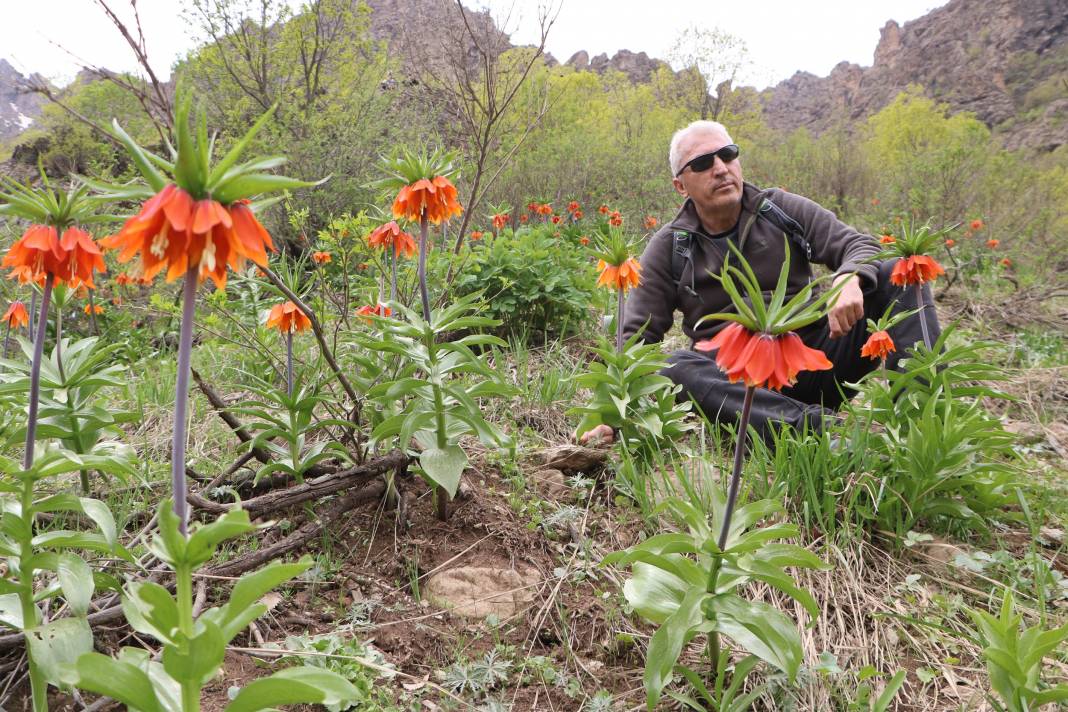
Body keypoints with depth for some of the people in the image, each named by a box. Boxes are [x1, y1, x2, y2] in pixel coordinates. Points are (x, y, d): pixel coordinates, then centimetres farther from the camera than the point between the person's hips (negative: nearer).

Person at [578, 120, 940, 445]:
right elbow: (638, 335, -1)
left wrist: (849, 279, -24)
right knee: (677, 369, -33)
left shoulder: (782, 209, 5)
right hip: (743, 382, -2)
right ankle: (823, 426, -46)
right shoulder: (668, 249, 2)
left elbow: (859, 244, 2)